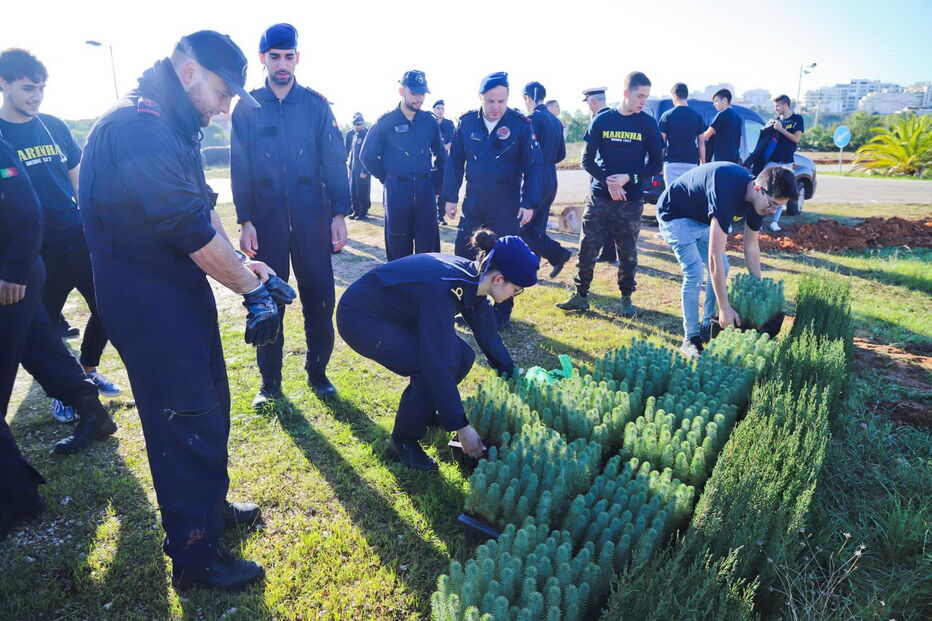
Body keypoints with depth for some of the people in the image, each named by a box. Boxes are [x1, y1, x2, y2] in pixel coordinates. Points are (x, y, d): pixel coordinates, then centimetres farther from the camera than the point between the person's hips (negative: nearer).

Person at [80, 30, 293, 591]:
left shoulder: (172, 128, 11)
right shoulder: (137, 129, -24)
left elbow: (202, 205, 13)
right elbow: (191, 229, -25)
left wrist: (238, 264, 0)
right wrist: (252, 287, -15)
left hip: (179, 295, 10)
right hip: (149, 307, -10)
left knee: (210, 404, 21)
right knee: (188, 422, 1)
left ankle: (210, 506, 42)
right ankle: (195, 557, 20)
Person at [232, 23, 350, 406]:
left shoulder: (316, 105, 4)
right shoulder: (246, 108, 5)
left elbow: (335, 161, 2)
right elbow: (239, 169, 4)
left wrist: (339, 214, -5)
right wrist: (245, 220, -4)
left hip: (312, 218, 0)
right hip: (266, 221, 0)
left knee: (319, 299, 3)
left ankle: (318, 372, 19)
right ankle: (270, 381, 18)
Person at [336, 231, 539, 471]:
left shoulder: (471, 277, -9)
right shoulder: (442, 289, -35)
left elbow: (488, 334, 7)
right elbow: (436, 365, -34)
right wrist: (462, 427, -28)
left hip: (395, 314, 9)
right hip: (360, 317, -8)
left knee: (462, 357, -2)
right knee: (437, 366, -23)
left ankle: (423, 411, 22)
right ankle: (402, 442, -2)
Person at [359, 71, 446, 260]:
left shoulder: (430, 121, 5)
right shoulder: (386, 122, -2)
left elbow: (440, 155, 19)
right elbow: (367, 156, 7)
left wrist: (436, 182, 13)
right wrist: (386, 178, 5)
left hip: (425, 193, 2)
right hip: (396, 193, -2)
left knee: (428, 247, 2)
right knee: (398, 247, 6)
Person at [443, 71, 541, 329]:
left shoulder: (521, 124, -8)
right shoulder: (467, 122, 0)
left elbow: (532, 167, -6)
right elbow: (455, 161, 6)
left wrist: (529, 203, -11)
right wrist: (450, 197, 4)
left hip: (507, 204, -3)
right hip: (473, 202, 3)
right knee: (464, 254, 5)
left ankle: (502, 311, 18)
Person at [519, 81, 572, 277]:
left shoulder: (533, 118, -11)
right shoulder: (555, 121, 14)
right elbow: (561, 154, 16)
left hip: (536, 180, -9)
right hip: (551, 181, 9)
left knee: (523, 226, -1)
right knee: (537, 227, 14)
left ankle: (557, 253, -7)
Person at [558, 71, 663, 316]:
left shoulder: (648, 124, 2)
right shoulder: (602, 120, 2)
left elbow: (655, 164, 2)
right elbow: (588, 159, 1)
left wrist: (628, 178, -13)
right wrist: (608, 182, -13)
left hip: (630, 201, 0)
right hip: (599, 197, 0)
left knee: (628, 252, 7)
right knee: (588, 248, 3)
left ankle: (626, 298, 20)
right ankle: (581, 296, 14)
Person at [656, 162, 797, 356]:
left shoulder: (759, 199, -13)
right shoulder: (727, 191, -39)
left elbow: (751, 247, 3)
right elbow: (714, 256, -41)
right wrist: (725, 308, -38)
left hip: (703, 218, 9)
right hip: (675, 215, -8)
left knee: (722, 269, 3)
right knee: (694, 273, -18)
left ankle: (708, 327, 16)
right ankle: (691, 339, -7)